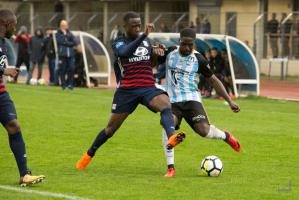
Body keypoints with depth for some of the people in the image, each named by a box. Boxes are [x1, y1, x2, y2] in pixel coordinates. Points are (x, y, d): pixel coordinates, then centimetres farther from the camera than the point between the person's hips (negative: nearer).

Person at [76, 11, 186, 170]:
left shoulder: (146, 41, 13)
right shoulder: (118, 44, -1)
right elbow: (125, 52, -26)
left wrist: (156, 52, 2)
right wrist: (144, 35, -38)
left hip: (148, 88, 3)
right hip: (127, 90, -3)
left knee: (166, 105, -31)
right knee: (111, 128, 8)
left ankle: (171, 137, -54)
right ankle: (88, 155, 29)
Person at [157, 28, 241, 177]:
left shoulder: (199, 60, -2)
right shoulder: (169, 53, 4)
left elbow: (213, 80, 6)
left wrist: (229, 101, 1)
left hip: (191, 99, -1)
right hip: (171, 101, 1)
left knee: (203, 130, -22)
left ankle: (225, 136, 16)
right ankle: (171, 168, -25)